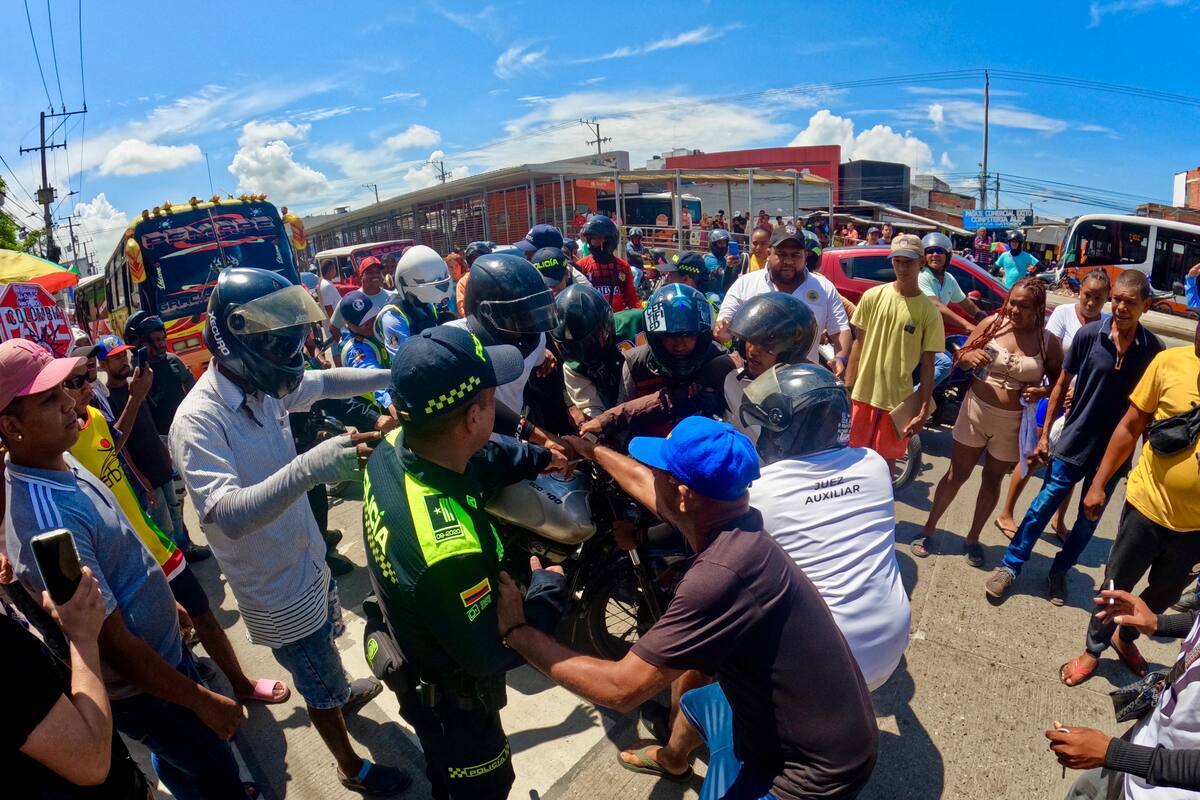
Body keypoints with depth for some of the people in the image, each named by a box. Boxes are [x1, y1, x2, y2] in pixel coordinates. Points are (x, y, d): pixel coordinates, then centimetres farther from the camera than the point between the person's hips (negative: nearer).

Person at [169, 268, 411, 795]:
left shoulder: (263, 387, -8)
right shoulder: (199, 421, -30)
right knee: (320, 690, 16)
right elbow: (227, 515, -41)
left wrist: (391, 375, 6)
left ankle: (341, 694, 64)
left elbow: (325, 382, 11)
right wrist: (307, 468, -55)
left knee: (324, 641, 34)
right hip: (278, 590, -7)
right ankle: (352, 769, 42)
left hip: (307, 558, 7)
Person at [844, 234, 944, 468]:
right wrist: (847, 388, 2)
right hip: (862, 394, 1)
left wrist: (923, 410, -6)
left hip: (898, 400, -1)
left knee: (885, 460, 11)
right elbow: (859, 343, 4)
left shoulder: (929, 311, -5)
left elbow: (927, 364, -3)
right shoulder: (872, 296, -2)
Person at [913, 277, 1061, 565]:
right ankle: (928, 529, 23)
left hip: (1014, 422, 0)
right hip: (976, 410, 0)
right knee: (956, 475, 9)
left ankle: (973, 538, 31)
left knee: (992, 481, 14)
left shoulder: (1048, 343, -7)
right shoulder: (992, 323, -7)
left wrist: (1042, 392, -19)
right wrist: (969, 356, -21)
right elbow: (960, 358, 2)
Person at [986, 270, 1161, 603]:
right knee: (1043, 506, 5)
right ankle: (1010, 566, 18)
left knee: (1088, 520, 14)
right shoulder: (1090, 334, -10)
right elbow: (1062, 384, -1)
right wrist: (1044, 434, -1)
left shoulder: (1153, 349, -6)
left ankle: (1059, 571, 33)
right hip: (1073, 444, -2)